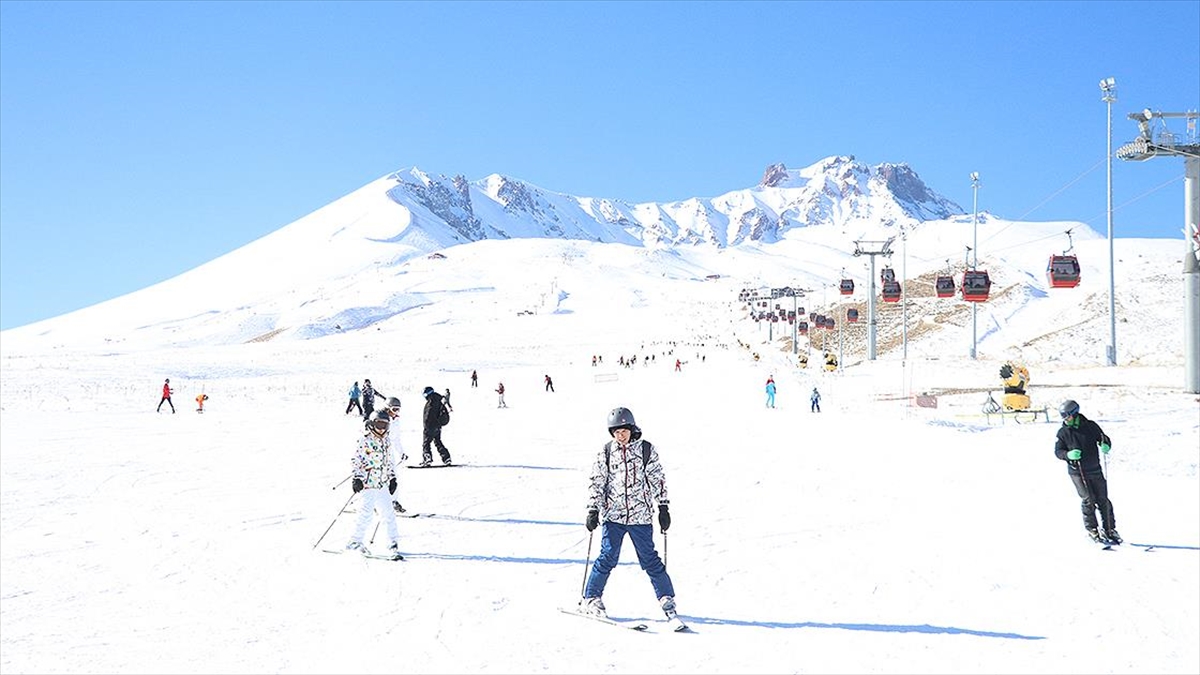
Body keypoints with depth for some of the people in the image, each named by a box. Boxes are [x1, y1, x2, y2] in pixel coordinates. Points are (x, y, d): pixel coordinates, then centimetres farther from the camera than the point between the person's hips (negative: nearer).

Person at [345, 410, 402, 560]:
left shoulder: (385, 441, 15)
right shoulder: (365, 441, -8)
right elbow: (355, 461, -11)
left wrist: (392, 478, 20)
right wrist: (357, 478, -19)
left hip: (382, 485, 7)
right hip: (368, 483, -7)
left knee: (389, 515, 3)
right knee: (366, 513, -7)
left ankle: (393, 545, 5)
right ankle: (355, 542, 9)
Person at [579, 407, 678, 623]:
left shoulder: (646, 449, 2)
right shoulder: (606, 452, 4)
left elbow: (657, 480, 6)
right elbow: (596, 482, 7)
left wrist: (663, 508, 3)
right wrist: (593, 510, 1)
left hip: (640, 516, 0)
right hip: (612, 515, 0)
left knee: (650, 559, 1)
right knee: (607, 558, -4)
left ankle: (667, 599, 12)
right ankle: (591, 599, 8)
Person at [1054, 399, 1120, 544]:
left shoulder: (1090, 426, 0)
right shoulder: (1063, 432, -1)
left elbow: (1104, 439, 9)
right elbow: (1058, 451, 1)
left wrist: (1105, 446, -15)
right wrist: (1068, 455, -21)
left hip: (1095, 470, 1)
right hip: (1077, 471, -1)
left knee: (1103, 500, 4)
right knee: (1088, 500, -9)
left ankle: (1110, 530, 14)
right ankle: (1092, 530, 3)